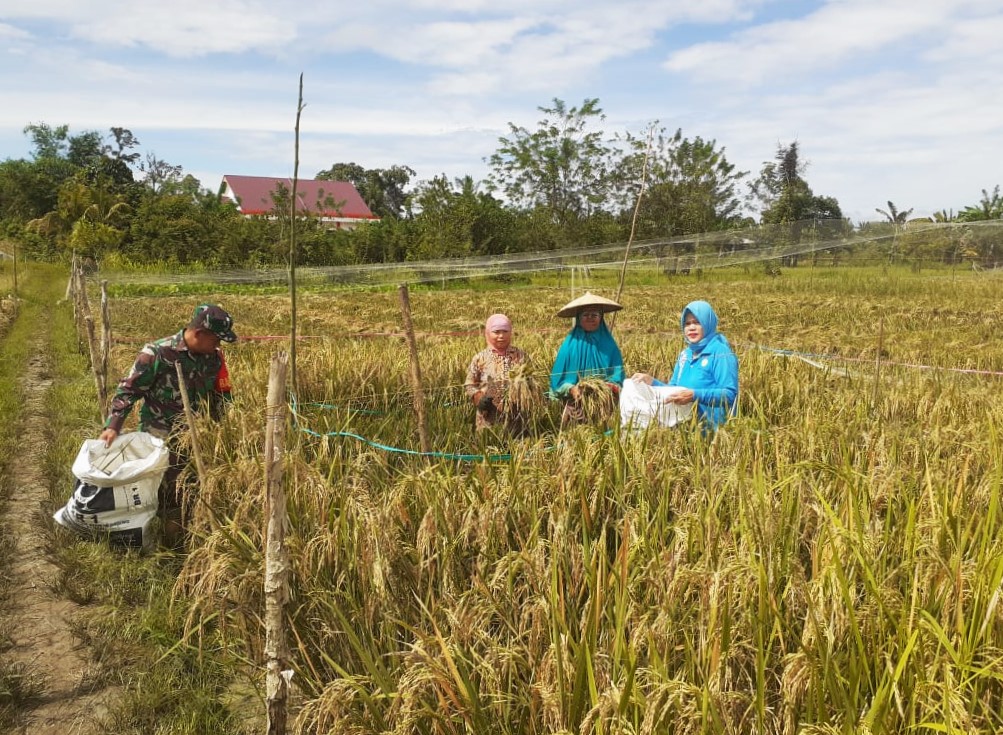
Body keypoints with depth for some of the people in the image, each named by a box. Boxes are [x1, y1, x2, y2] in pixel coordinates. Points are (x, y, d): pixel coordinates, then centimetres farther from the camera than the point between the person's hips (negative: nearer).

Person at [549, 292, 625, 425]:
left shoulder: (608, 344, 4)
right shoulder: (570, 344, 1)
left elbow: (617, 374, 3)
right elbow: (559, 377, 2)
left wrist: (613, 387, -17)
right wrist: (571, 389, -15)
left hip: (605, 404, 1)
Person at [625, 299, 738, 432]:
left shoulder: (720, 352, -6)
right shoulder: (685, 354, 17)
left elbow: (730, 394, -15)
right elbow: (673, 390, 18)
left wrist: (694, 395, -26)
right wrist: (651, 382, 0)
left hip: (708, 422, -8)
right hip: (684, 418, 8)